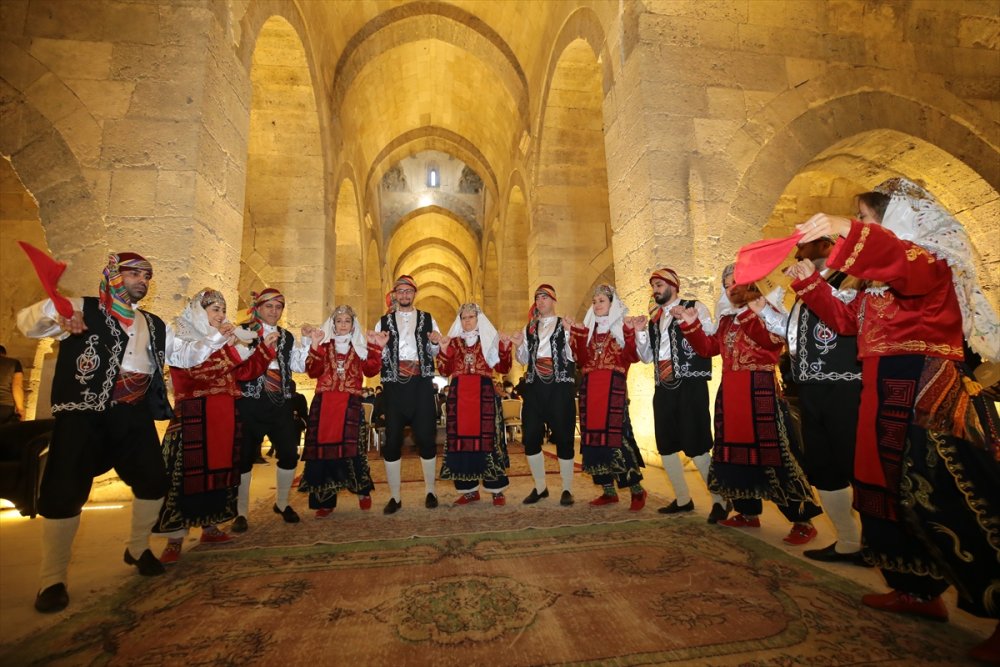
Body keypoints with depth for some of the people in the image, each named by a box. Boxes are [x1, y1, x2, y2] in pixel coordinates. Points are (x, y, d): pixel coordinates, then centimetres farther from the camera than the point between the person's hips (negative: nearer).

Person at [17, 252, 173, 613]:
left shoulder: (154, 325, 14)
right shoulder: (84, 309, 0)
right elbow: (27, 322, -9)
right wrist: (54, 311, -31)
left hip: (135, 414, 5)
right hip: (85, 414, -4)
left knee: (153, 482, 8)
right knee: (64, 492, -2)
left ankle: (138, 549, 31)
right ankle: (52, 580, 15)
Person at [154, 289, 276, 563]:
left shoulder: (225, 339, 19)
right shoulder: (181, 335, 3)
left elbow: (244, 372, 12)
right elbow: (193, 366, -19)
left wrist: (265, 347, 6)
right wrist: (221, 344, -24)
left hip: (225, 416, 6)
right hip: (193, 417, -6)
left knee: (219, 468, 9)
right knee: (187, 471, -6)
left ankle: (210, 526, 21)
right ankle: (174, 539, 2)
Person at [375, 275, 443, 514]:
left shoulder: (427, 319, 13)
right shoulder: (383, 322, 13)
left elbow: (435, 353, 13)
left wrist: (435, 343, -8)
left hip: (421, 383, 0)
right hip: (393, 384, 1)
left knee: (426, 436, 2)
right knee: (392, 439, 2)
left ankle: (430, 491, 19)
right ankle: (394, 496, 15)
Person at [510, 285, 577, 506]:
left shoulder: (565, 325, 5)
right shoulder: (529, 328, 17)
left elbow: (572, 357, -4)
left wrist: (568, 334, -17)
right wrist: (519, 345, 1)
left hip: (560, 385, -4)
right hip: (534, 386, 4)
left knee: (563, 436, 0)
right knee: (530, 436, 3)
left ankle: (567, 489, 15)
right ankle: (540, 487, 20)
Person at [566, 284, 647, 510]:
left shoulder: (622, 325, 5)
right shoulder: (588, 327, 17)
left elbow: (632, 356, -9)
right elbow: (581, 359, 6)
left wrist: (631, 332, -21)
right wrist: (576, 334, -2)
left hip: (614, 387, -5)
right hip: (590, 388, 5)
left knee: (617, 436, -9)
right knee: (593, 437, 5)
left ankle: (637, 490, 7)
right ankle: (609, 491, 17)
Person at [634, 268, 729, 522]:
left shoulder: (694, 307, 0)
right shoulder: (654, 317, 16)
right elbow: (647, 357, 15)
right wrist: (640, 331, 1)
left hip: (690, 383, -7)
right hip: (664, 386, 7)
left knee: (696, 446, -7)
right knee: (665, 446, 10)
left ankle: (721, 501, 13)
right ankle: (683, 499, 26)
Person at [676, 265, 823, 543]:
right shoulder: (726, 319, 17)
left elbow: (774, 340, -21)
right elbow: (708, 348, 16)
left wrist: (749, 313, -28)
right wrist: (691, 323, 7)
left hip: (760, 390, -7)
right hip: (730, 393, 7)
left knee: (771, 453, -6)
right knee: (735, 452, 12)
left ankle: (803, 520, 9)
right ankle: (749, 513, 26)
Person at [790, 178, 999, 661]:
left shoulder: (931, 259, -6)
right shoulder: (879, 279, 20)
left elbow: (912, 269, -32)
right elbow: (845, 320, 25)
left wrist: (848, 232, -45)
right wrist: (809, 282, 19)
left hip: (929, 393, -9)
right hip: (889, 396, 9)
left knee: (948, 499, -10)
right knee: (893, 489, 12)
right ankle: (918, 590, 23)